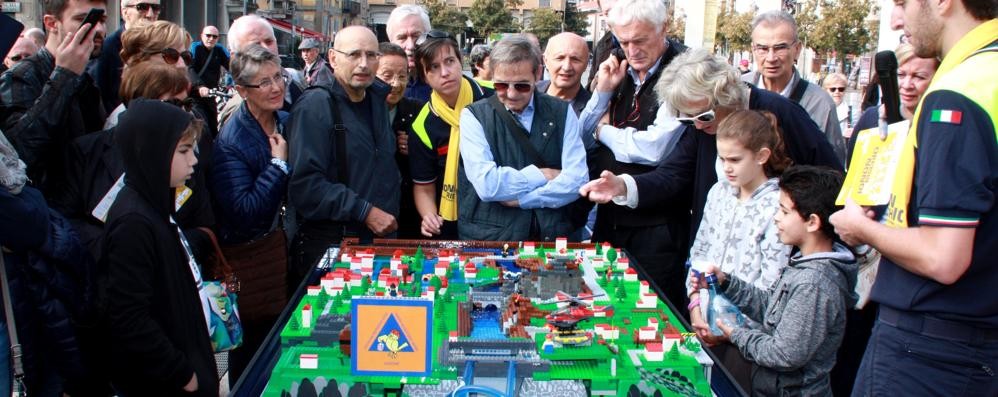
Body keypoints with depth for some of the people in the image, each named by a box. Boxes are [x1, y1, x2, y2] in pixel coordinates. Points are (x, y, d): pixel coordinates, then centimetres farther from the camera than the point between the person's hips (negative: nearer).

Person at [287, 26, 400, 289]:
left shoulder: (377, 98, 10)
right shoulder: (314, 106, -13)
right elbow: (304, 185, -21)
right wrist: (365, 212, -20)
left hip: (382, 237, 7)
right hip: (328, 247, -6)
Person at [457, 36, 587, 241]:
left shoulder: (562, 113, 6)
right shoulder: (474, 116, -1)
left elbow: (576, 181, -4)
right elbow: (487, 185, -12)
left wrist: (519, 199, -9)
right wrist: (543, 175, -5)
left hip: (551, 238, 3)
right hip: (488, 239, -3)